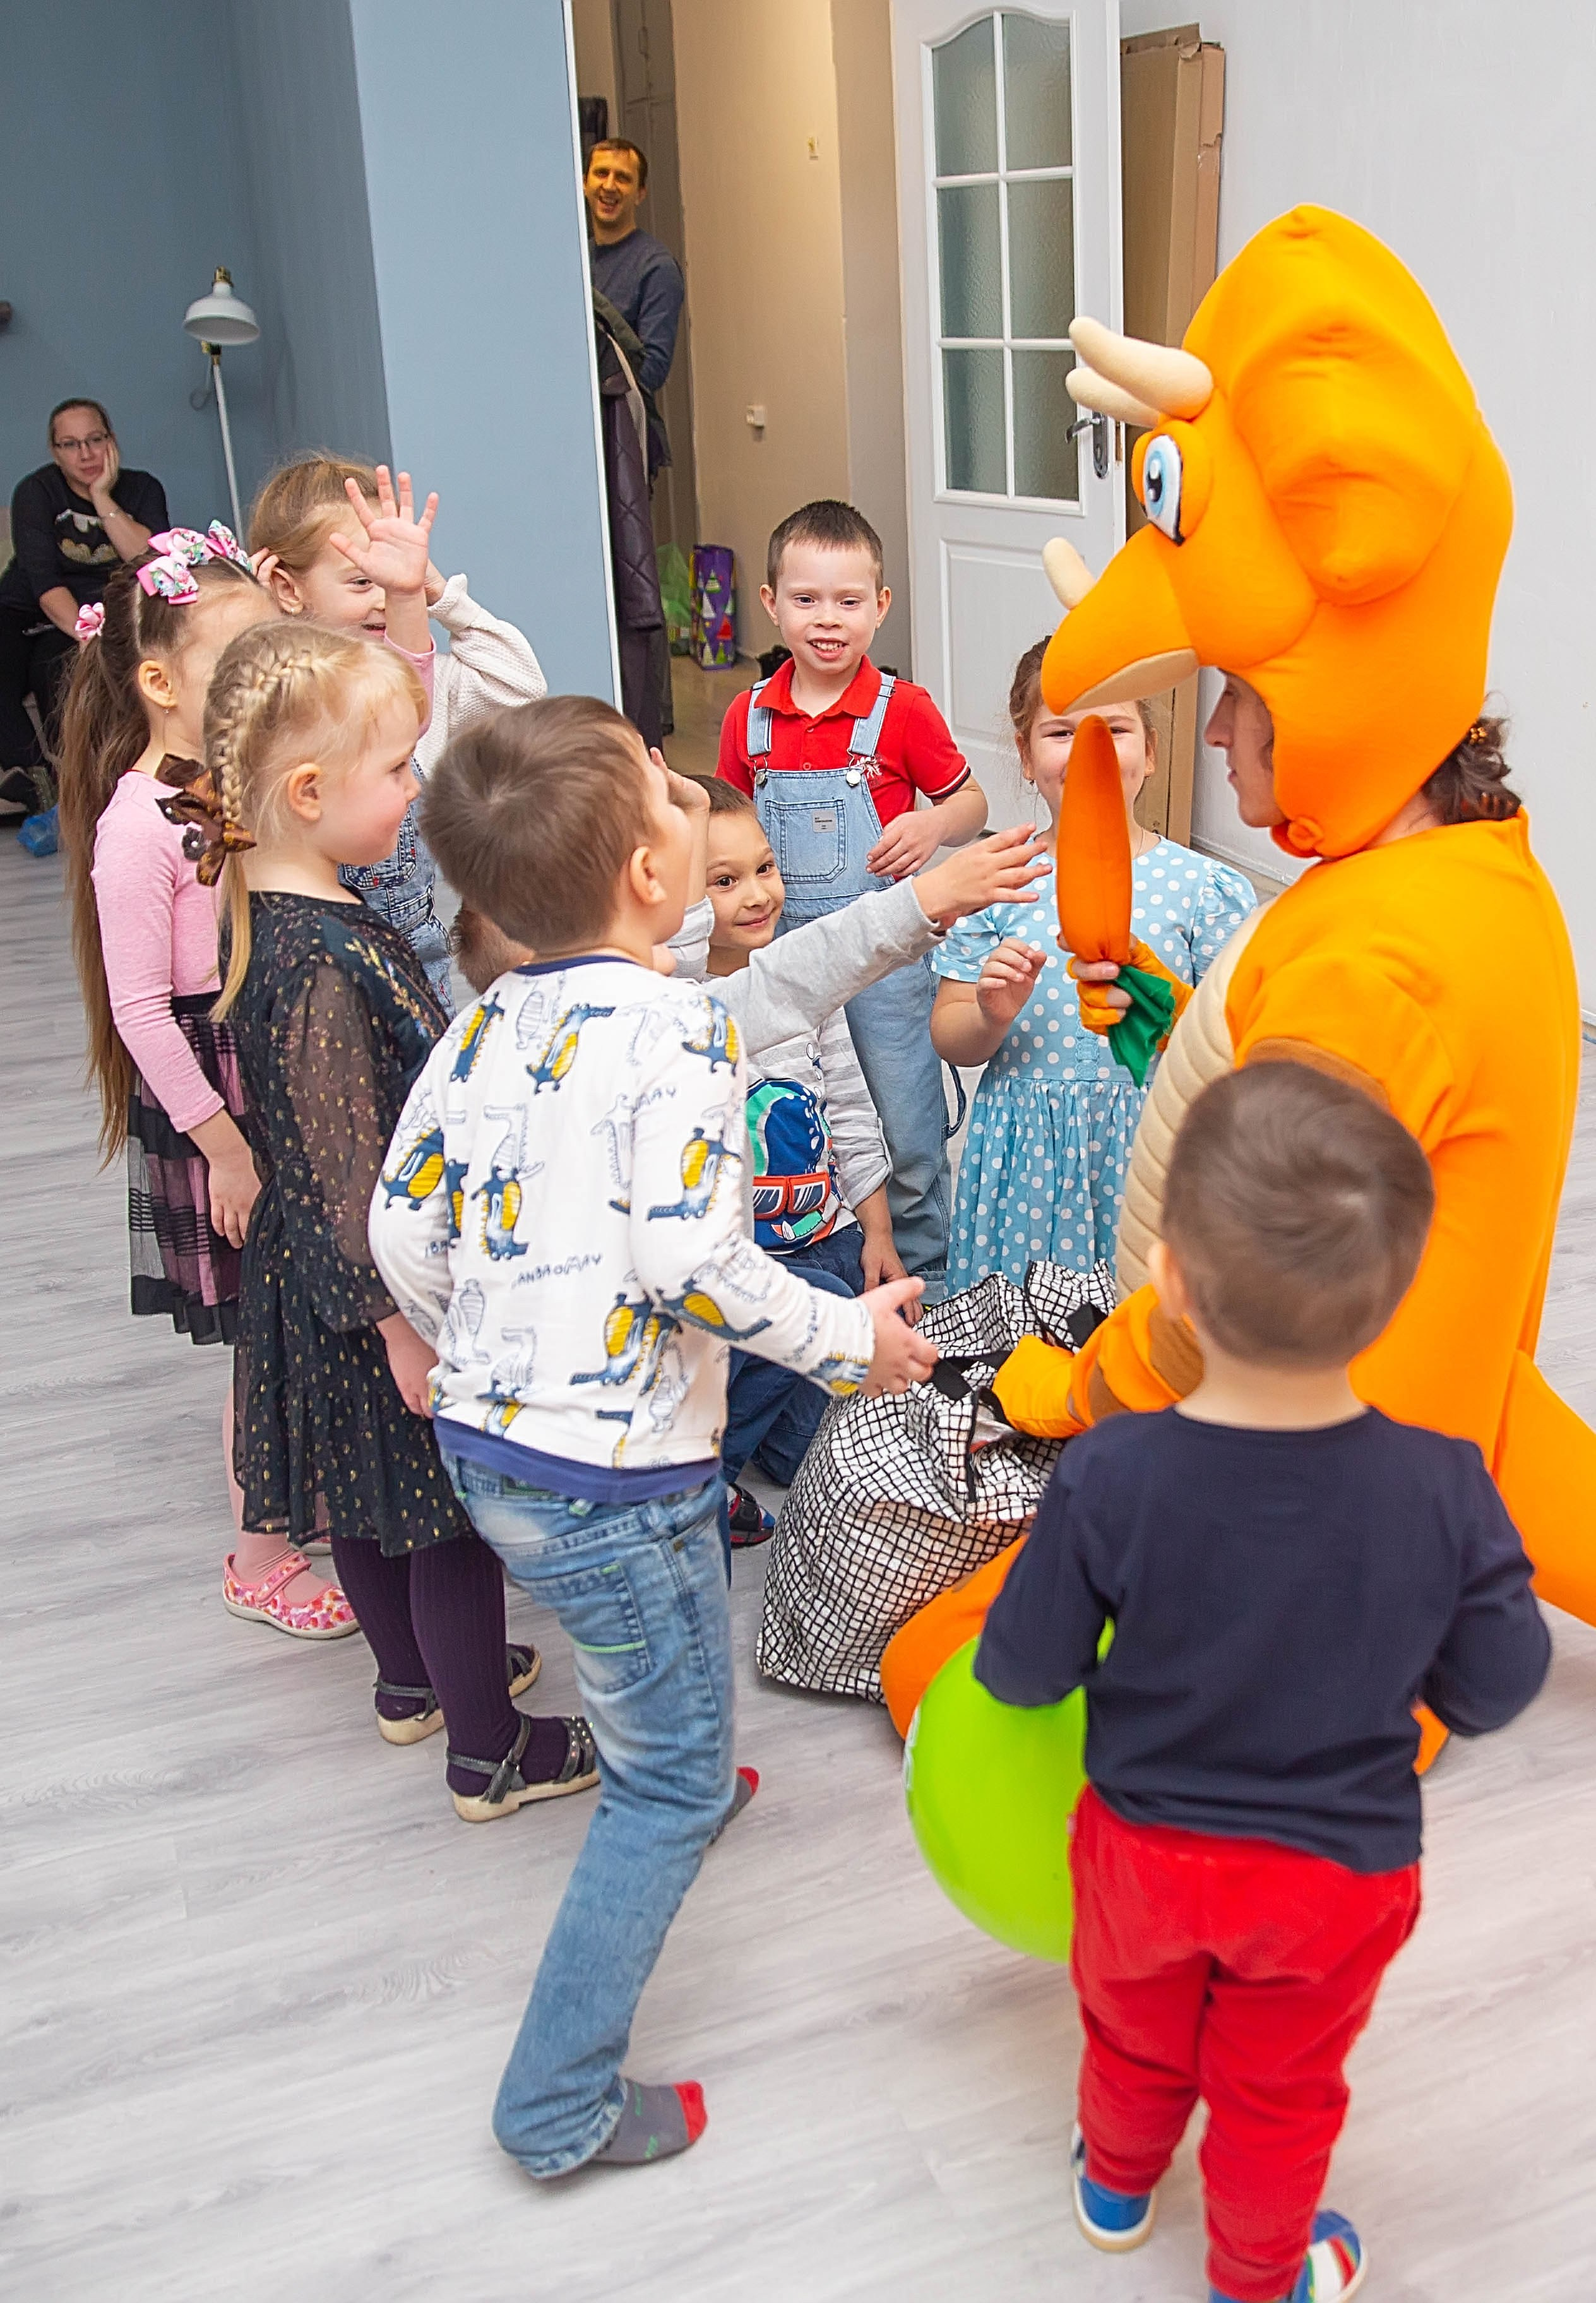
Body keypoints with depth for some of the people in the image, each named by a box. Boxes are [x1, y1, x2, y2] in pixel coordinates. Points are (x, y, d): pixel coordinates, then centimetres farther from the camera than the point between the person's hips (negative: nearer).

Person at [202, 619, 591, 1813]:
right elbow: (340, 1169, -27)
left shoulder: (282, 910, -2)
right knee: (455, 1514, 7)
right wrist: (403, 1324, -22)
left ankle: (415, 1676, 48)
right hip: (396, 1283, -10)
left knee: (371, 1494, 26)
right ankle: (491, 1751, 25)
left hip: (331, 1274, 10)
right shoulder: (318, 964, -30)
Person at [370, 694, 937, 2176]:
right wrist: (850, 1338, -11)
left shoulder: (485, 1028, 3)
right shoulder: (676, 1027, -19)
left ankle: (661, 1786, 62)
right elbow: (691, 1262, -26)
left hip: (481, 1443, 8)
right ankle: (560, 2104, 17)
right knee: (672, 1789, 9)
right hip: (614, 1479, -8)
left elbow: (403, 1231, 7)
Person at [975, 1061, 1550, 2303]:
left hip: (1145, 1845, 0)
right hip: (1340, 1873, 0)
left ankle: (1118, 2184, 60)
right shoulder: (1446, 1491, -29)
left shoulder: (1110, 1479, -32)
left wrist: (1000, 1649, 5)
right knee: (1280, 2093, 27)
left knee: (1136, 2034, 31)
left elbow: (1027, 1670, -17)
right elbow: (1493, 1694, -13)